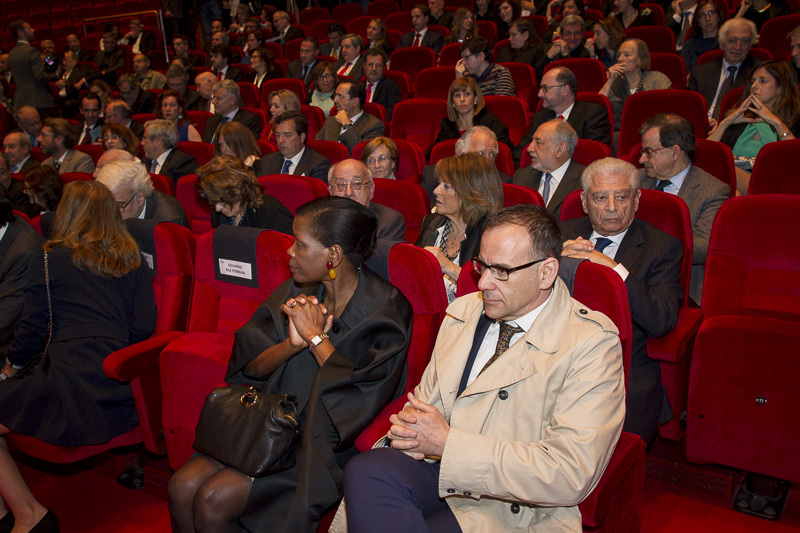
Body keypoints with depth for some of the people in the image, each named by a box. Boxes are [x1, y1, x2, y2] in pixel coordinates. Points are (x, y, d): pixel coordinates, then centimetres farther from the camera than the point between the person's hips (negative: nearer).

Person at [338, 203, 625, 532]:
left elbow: (570, 476, -18)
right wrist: (409, 426, -7)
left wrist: (448, 443, -17)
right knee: (364, 471, -30)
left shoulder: (592, 343, -10)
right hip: (439, 474, 5)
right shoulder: (463, 311, 12)